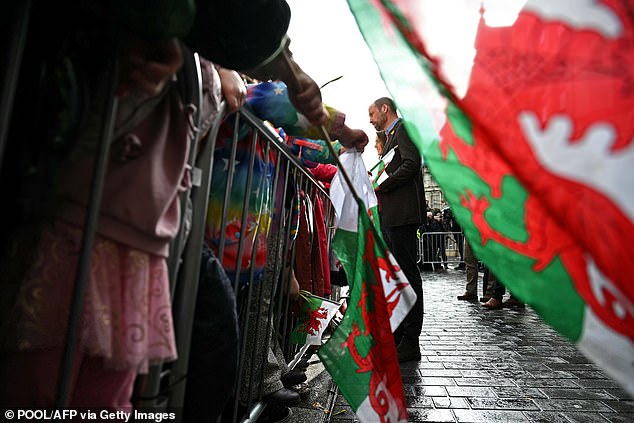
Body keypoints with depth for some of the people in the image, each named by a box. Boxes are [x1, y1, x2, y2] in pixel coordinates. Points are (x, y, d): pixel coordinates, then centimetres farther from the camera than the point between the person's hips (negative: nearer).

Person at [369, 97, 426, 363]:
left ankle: (410, 343, -2)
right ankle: (396, 336, 20)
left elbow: (411, 164, -16)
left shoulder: (404, 128, -1)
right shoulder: (390, 137, 28)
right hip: (388, 217, 10)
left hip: (402, 214, -10)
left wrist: (380, 186, -14)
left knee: (408, 275, -8)